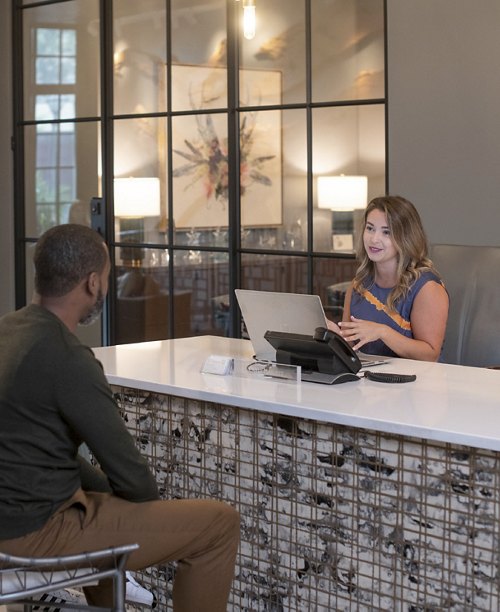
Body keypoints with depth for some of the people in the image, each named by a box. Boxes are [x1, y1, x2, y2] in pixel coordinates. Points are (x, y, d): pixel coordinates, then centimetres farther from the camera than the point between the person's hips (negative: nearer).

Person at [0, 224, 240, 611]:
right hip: (39, 530, -10)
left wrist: (109, 488, 14)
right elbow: (130, 471, -16)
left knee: (107, 497, 39)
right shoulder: (67, 358, -21)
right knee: (220, 524, -5)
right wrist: (151, 506, 5)